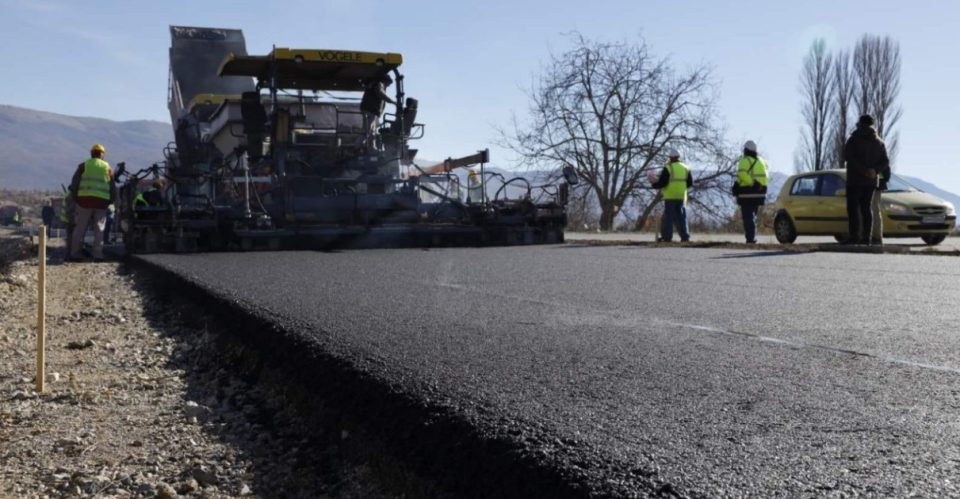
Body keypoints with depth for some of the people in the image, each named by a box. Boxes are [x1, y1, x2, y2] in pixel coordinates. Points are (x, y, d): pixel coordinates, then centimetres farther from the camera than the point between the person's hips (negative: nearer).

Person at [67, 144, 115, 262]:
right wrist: (110, 201, 14)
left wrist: (74, 197, 7)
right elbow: (112, 188, 9)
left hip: (85, 199, -1)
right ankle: (98, 255, 0)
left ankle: (74, 254, 5)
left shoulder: (83, 165, 6)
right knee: (99, 229, 4)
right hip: (102, 200, 1)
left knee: (80, 228, 4)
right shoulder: (108, 168, 10)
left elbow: (75, 182, 1)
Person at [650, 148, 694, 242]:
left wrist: (654, 185, 3)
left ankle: (667, 237, -3)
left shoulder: (668, 168, -9)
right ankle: (685, 236, 5)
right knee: (681, 217, 9)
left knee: (668, 217, -1)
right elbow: (690, 183, 12)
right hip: (681, 196, 5)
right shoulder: (685, 168, 10)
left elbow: (662, 182, -14)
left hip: (670, 197, -5)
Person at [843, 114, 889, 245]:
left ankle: (854, 236, -14)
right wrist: (875, 170, -10)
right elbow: (885, 161, 5)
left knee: (853, 208, -5)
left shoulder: (854, 139, -3)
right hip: (871, 181, 5)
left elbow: (847, 156, -17)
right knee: (866, 208, 8)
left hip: (855, 180, -5)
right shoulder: (879, 142, 14)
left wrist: (863, 170, -17)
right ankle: (867, 237, 3)